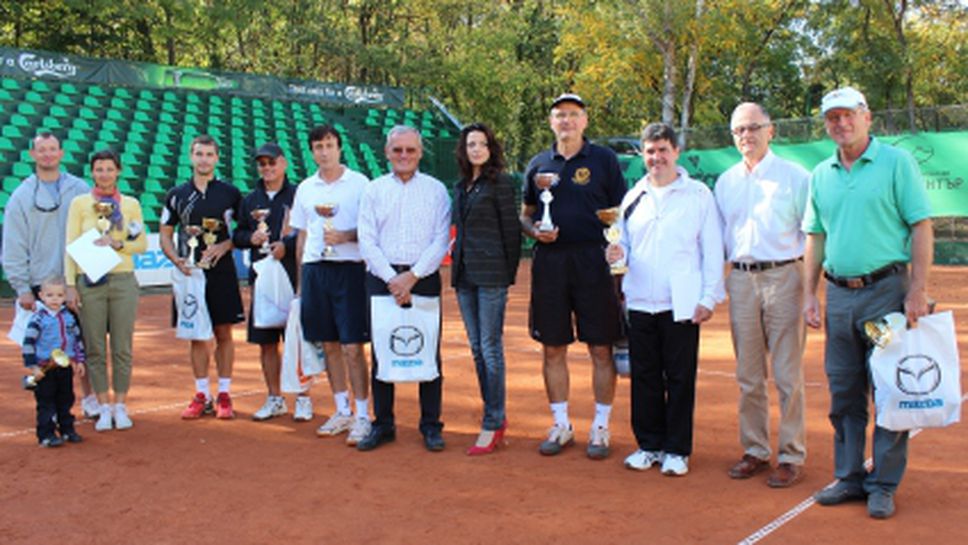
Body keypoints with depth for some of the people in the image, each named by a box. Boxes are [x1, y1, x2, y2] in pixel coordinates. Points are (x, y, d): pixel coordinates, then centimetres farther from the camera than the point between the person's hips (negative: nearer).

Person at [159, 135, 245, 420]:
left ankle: (224, 396, 10)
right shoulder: (177, 194, 7)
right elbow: (165, 234, 11)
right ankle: (201, 397, 15)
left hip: (222, 273, -1)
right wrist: (177, 260, -6)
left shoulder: (230, 193, 3)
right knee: (196, 335, 6)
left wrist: (224, 246, -10)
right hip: (190, 273, 2)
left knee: (223, 334, 2)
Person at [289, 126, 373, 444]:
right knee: (329, 345, 10)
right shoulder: (305, 188, 13)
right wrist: (300, 279, 13)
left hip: (349, 269, -5)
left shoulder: (359, 183, 0)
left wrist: (346, 236, -17)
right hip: (314, 270, 5)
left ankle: (363, 416, 2)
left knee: (352, 346, -6)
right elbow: (302, 236, 17)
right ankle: (342, 411, 20)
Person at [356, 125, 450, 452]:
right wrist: (392, 279, -10)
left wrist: (412, 276, -12)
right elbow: (367, 241, 2)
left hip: (424, 278, -1)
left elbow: (441, 240, -2)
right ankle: (383, 424, 13)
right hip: (382, 278, 1)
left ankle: (431, 425, 10)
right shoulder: (373, 191, 9)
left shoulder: (436, 190, 6)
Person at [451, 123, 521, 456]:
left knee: (490, 347, -6)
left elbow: (510, 230, -5)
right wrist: (457, 259, 10)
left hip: (491, 274, -7)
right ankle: (496, 415, 20)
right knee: (476, 347, 10)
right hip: (464, 274, 7)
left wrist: (509, 274, -6)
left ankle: (493, 424, 1)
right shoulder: (460, 187, 16)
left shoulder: (500, 183, -4)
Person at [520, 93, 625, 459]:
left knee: (601, 349, 1)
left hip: (593, 260, -3)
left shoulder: (604, 159, 4)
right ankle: (561, 426, 20)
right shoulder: (538, 164, 13)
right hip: (549, 262, 3)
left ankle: (601, 428, 14)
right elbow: (525, 214, 18)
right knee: (552, 349, 7)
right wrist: (534, 231, -4)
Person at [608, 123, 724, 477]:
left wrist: (710, 298, -5)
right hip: (640, 302, 4)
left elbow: (712, 250, 1)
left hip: (681, 306, -3)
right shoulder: (633, 197, 13)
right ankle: (649, 444, 21)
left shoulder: (698, 195, 2)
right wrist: (617, 252, -3)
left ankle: (677, 450, 14)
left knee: (680, 379, 2)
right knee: (644, 378, 8)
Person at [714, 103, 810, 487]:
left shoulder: (795, 176, 1)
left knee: (788, 375, -2)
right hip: (741, 280, 4)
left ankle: (791, 456, 8)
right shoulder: (725, 182, 13)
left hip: (783, 277, -4)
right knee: (748, 376, 9)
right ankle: (755, 450, 21)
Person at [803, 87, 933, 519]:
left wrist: (918, 290, -13)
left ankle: (884, 484, 11)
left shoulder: (896, 162, -2)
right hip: (839, 294, 5)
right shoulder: (821, 175, 12)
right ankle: (849, 477, 22)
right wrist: (809, 295, 8)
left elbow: (921, 227, -6)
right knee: (844, 394, 10)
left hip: (886, 289, -5)